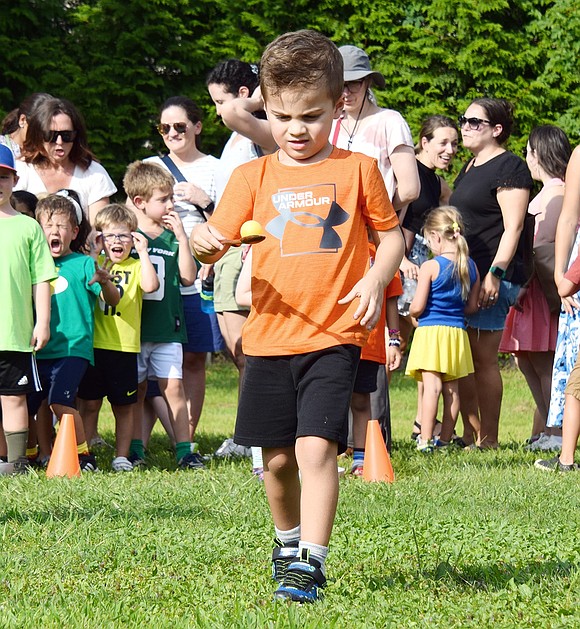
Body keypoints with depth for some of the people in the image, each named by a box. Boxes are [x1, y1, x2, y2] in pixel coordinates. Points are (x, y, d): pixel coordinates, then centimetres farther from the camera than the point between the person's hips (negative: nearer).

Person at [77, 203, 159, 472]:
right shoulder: (93, 263, 10)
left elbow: (150, 285, -16)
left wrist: (142, 252, -14)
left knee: (124, 406, 6)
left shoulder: (136, 266, 3)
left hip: (125, 347, -1)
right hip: (93, 345, 1)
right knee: (90, 404, 6)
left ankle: (122, 456, 13)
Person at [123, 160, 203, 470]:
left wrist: (182, 237, -7)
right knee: (136, 390, 7)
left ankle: (184, 450, -2)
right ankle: (135, 450, 15)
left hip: (167, 327, 1)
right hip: (132, 327, -1)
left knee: (173, 388, -4)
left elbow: (188, 277, -3)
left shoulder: (172, 237, 8)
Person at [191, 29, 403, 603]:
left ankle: (310, 564, -15)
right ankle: (289, 540, 37)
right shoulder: (252, 176, 6)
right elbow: (217, 240, 0)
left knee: (316, 447, -17)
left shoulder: (357, 170, 3)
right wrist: (204, 241, -24)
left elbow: (390, 234, 11)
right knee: (276, 458, 11)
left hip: (333, 336, -3)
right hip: (268, 337, 3)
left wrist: (376, 277, -8)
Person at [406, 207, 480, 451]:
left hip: (430, 330, -5)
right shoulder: (471, 267, 5)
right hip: (457, 331, 5)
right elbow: (472, 306, 10)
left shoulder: (430, 267, -11)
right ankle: (445, 438, 13)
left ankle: (425, 440, -14)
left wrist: (412, 312, 12)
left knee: (431, 385, -10)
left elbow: (417, 307, -10)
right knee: (452, 388, 8)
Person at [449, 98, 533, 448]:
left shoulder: (508, 167, -8)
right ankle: (469, 436, 11)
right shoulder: (471, 167, 21)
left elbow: (513, 227, -14)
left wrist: (495, 274, -22)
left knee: (483, 359, -8)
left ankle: (489, 441, -3)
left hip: (492, 278, -9)